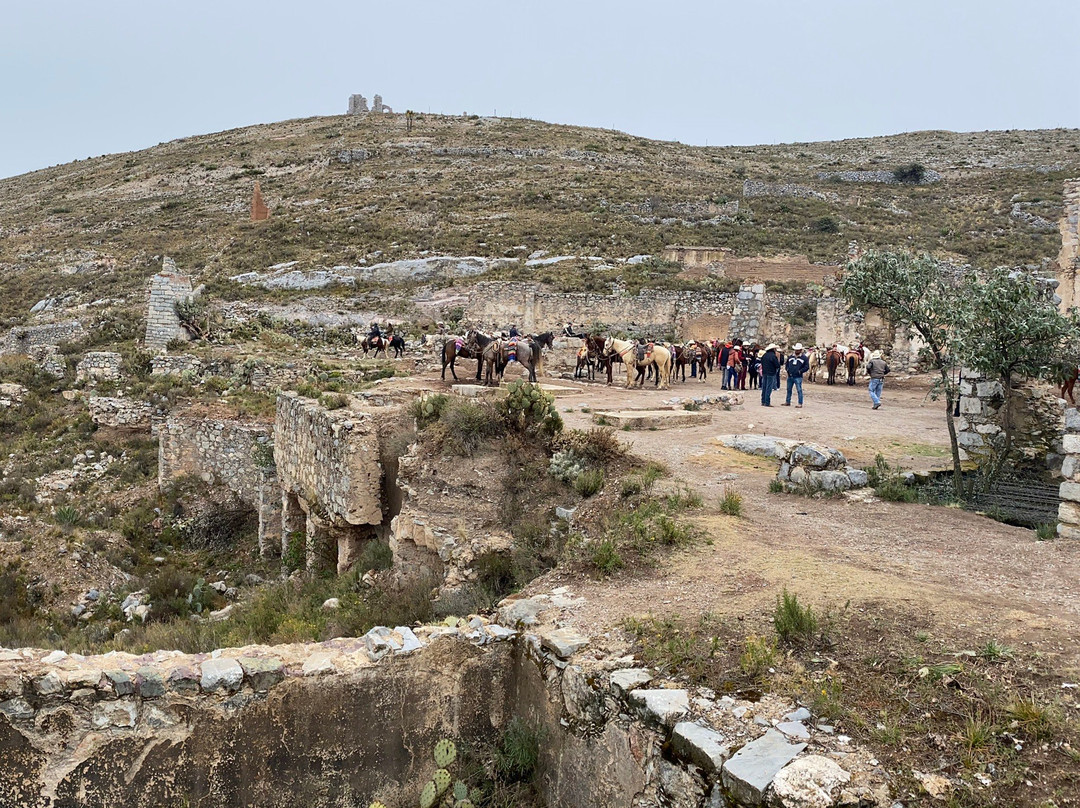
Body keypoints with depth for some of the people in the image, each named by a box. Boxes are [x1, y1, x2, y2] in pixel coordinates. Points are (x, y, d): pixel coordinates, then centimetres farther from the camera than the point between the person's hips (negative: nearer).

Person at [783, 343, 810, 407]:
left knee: (799, 390, -6)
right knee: (789, 389, 13)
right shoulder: (790, 356, 12)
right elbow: (786, 364, 22)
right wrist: (787, 369, 3)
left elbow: (807, 367, -4)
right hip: (790, 376, 5)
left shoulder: (804, 357, -2)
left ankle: (800, 403, -2)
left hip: (798, 377, -5)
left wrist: (800, 371, -13)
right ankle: (788, 402, 24)